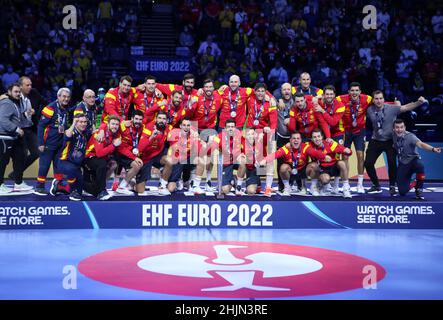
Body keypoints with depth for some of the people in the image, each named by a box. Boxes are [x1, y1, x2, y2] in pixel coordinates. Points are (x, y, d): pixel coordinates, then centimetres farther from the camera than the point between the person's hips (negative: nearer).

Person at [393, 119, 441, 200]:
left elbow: (420, 144, -42)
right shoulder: (393, 136, -9)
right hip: (403, 165, 3)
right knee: (402, 192, -5)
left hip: (413, 161, -3)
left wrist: (433, 149, -59)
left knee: (419, 164, -41)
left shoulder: (410, 136, -22)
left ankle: (419, 190, -19)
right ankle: (412, 183, 33)